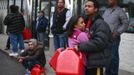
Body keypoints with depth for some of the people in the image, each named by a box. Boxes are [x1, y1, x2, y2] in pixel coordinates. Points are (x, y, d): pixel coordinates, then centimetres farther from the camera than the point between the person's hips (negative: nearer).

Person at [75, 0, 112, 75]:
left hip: (96, 62, -9)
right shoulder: (87, 22, 14)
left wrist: (80, 46, -27)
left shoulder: (101, 24, -15)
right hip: (87, 60, 9)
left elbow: (99, 42, -26)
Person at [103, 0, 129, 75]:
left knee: (113, 56, -2)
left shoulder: (120, 11, -4)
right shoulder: (106, 11, 15)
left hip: (114, 38, -6)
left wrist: (117, 33, -13)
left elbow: (125, 24, -7)